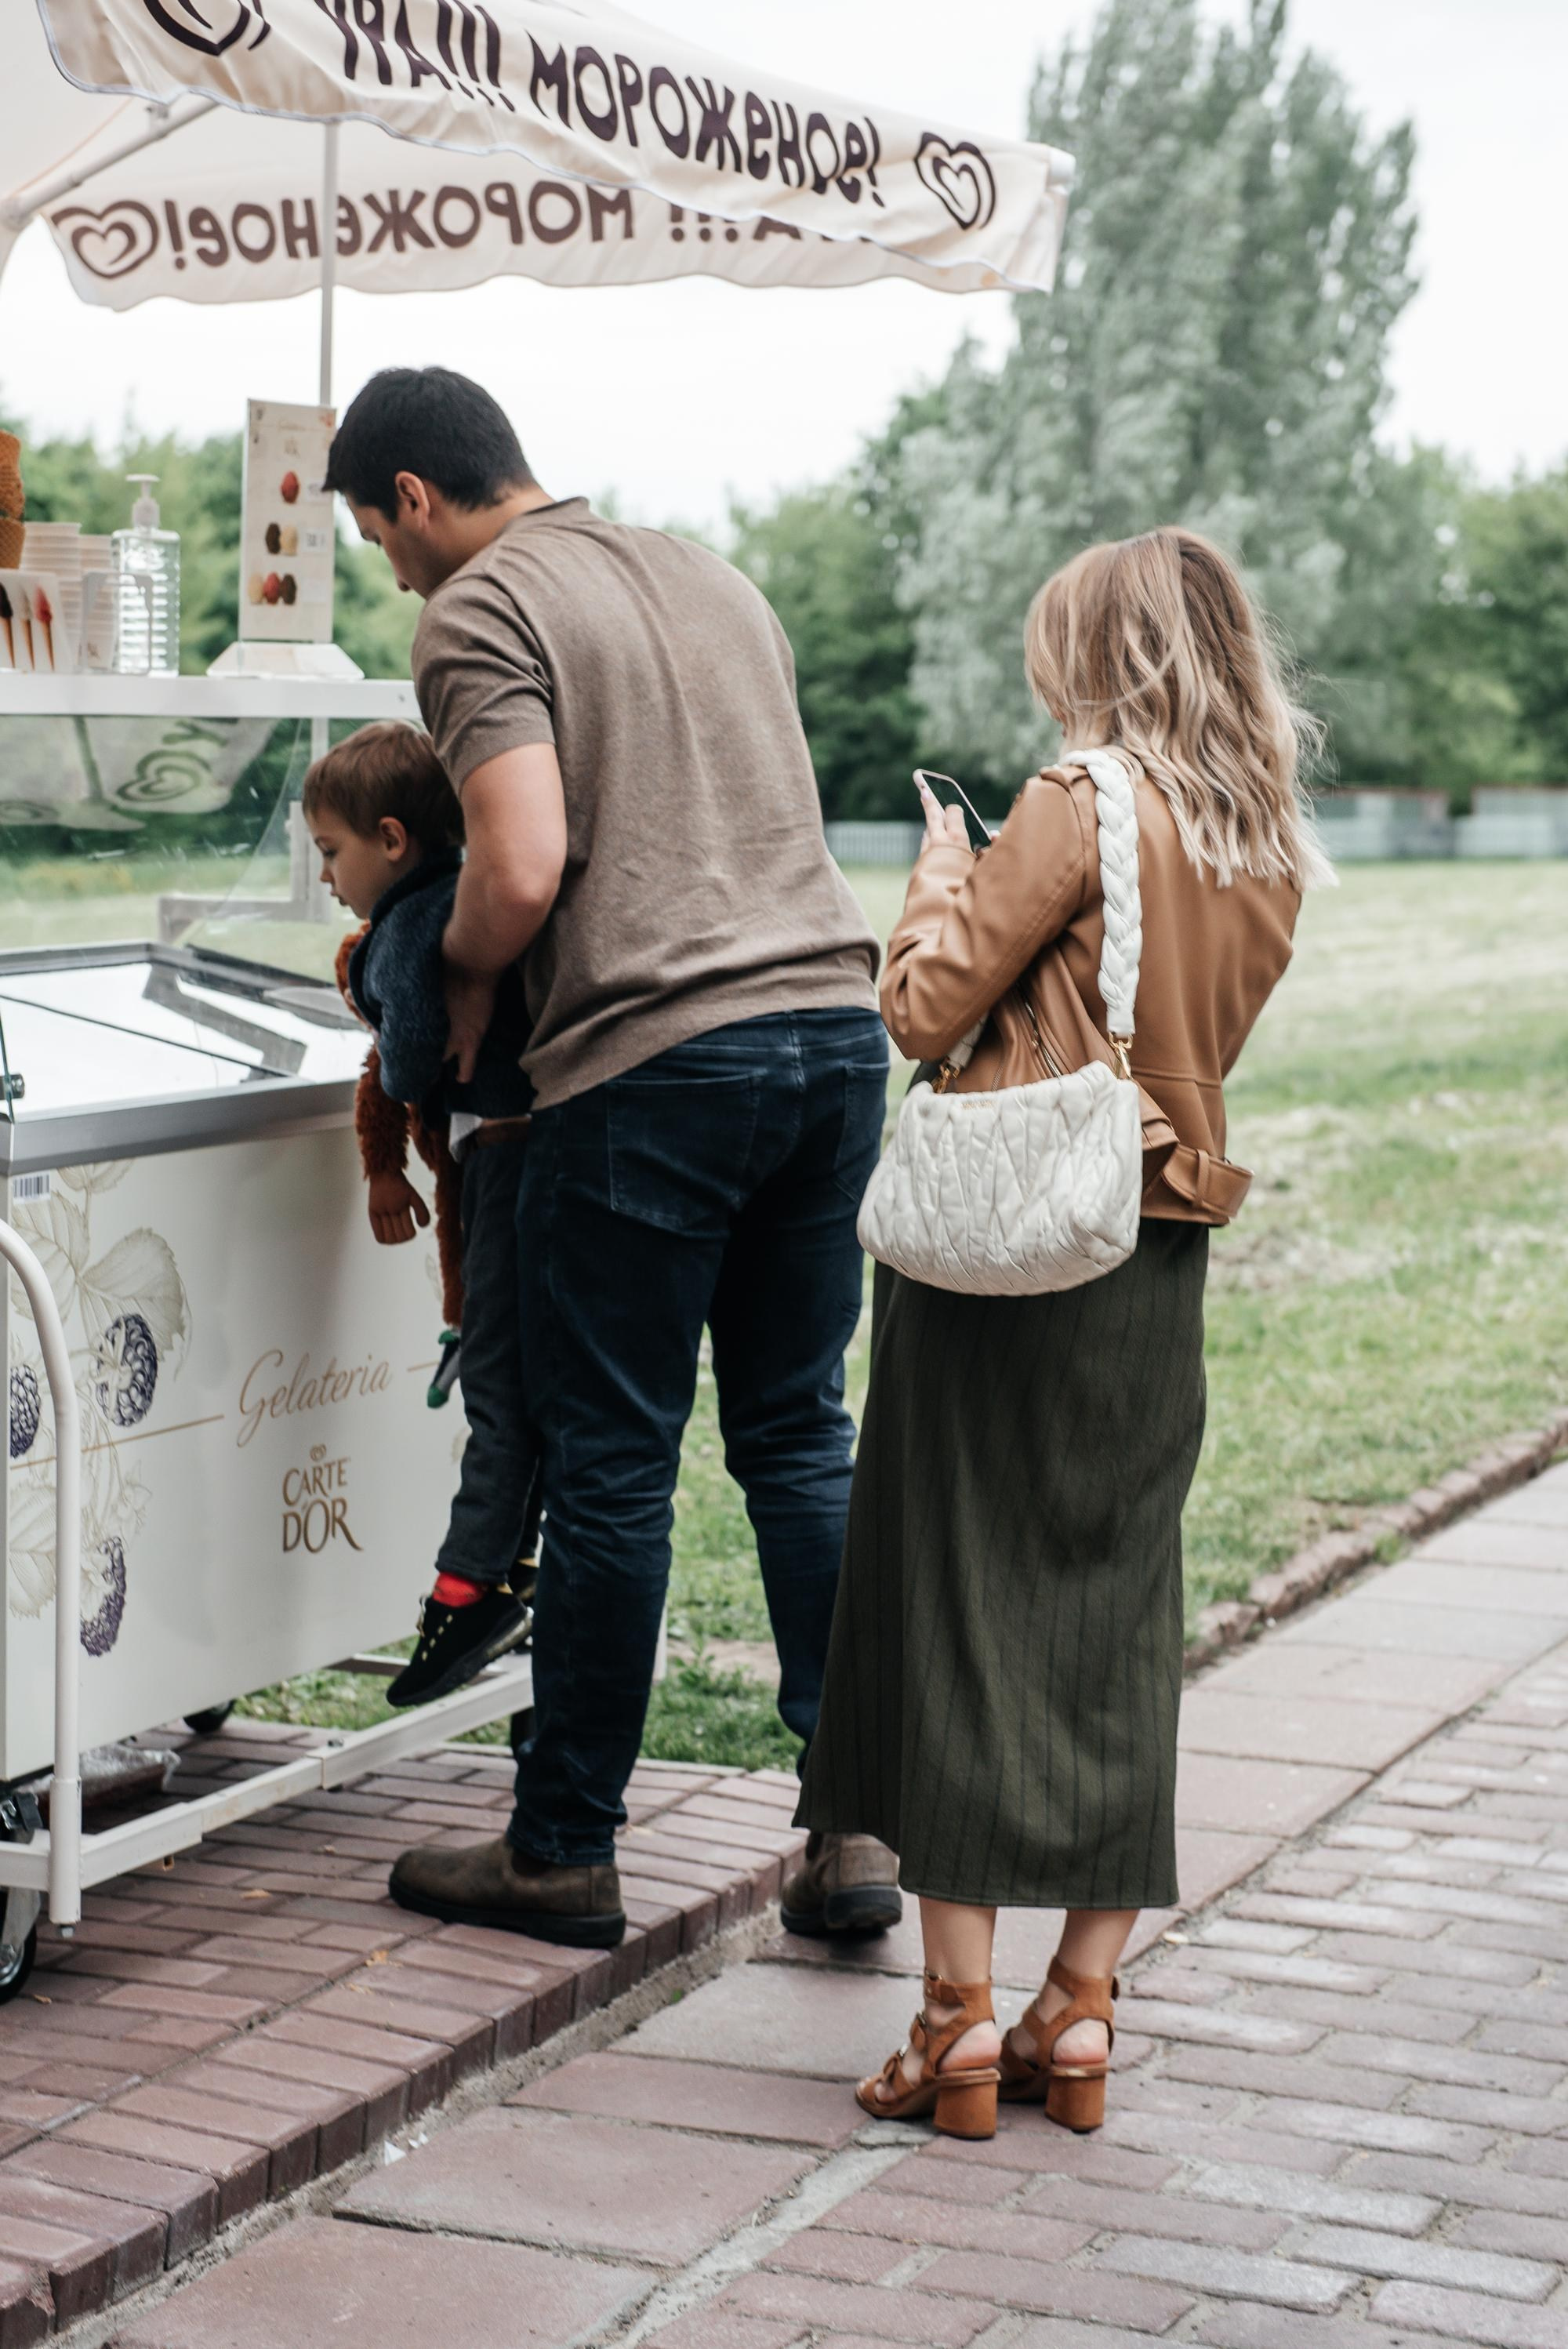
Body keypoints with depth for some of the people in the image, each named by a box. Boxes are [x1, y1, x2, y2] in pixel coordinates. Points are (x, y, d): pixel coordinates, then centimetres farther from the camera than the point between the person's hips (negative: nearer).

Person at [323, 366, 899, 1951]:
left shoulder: (478, 611, -2)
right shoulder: (709, 578, 22)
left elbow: (524, 871, -15)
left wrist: (461, 985, 5)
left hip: (658, 1059, -7)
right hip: (836, 1016, 7)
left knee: (609, 1462, 3)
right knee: (799, 1435, 13)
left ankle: (564, 1853, 15)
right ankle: (856, 1818, 11)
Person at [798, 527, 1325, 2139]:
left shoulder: (1083, 802, -11)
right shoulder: (1270, 849, 9)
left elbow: (927, 1010, -10)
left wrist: (944, 875, 8)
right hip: (1163, 1263, 6)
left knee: (959, 1611, 2)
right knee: (1116, 1628, 11)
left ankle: (959, 2023, 4)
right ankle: (1080, 2020, 15)